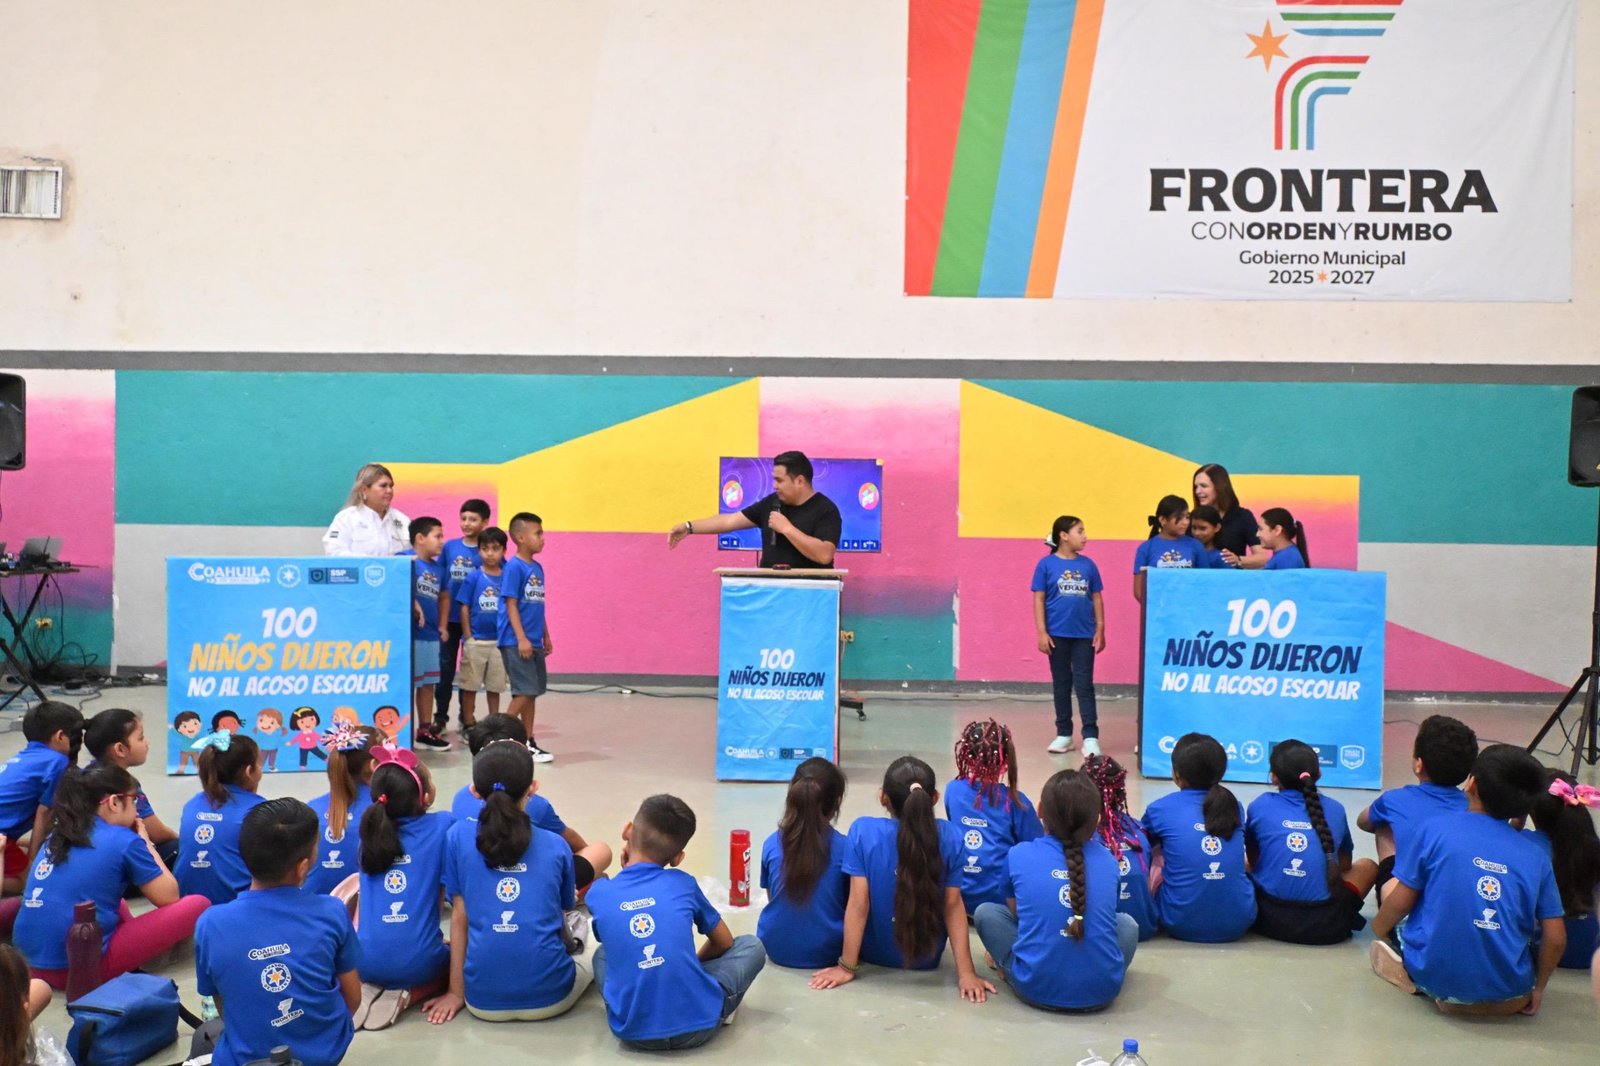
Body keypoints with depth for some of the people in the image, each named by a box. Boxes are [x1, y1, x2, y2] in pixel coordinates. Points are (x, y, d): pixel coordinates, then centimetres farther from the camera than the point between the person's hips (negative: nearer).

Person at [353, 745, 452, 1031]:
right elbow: (443, 896, -2)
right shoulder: (442, 826, -4)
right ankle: (407, 996, -1)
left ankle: (366, 992, 5)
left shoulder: (370, 827, 8)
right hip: (417, 964, -3)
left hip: (366, 961, 4)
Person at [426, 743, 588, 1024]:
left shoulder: (460, 836, -2)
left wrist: (456, 992, 9)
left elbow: (459, 917, 1)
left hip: (483, 1002, 2)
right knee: (591, 960, 31)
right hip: (549, 999, -1)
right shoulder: (557, 846, 0)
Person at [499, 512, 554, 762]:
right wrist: (521, 639, -18)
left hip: (534, 642, 8)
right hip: (516, 642, -8)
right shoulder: (514, 567, -11)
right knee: (525, 691, -9)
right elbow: (511, 605, -14)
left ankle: (528, 742, 18)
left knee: (532, 692, 10)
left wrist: (546, 637, 19)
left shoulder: (537, 568, 12)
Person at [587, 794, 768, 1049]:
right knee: (751, 946, 23)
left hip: (633, 1032, 1)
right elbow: (724, 944, 19)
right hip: (697, 1026, -1)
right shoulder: (683, 884, 5)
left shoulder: (598, 894, 5)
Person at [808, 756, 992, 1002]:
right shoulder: (950, 837, -17)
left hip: (875, 953, -1)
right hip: (927, 957, 1)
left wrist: (847, 967, -14)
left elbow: (859, 903, -21)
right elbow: (953, 906, -16)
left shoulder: (863, 831, -22)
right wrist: (966, 973, -11)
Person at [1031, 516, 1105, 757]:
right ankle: (1063, 733, 21)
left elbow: (1097, 599, 7)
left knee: (1084, 684, 0)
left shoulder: (1088, 565, 3)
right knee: (1061, 684, 10)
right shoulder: (1047, 564, -4)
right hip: (1057, 634, -1)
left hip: (1084, 634, 1)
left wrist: (1100, 630, 3)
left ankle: (1090, 736, 1)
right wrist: (1041, 632, -7)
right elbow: (1039, 599, -2)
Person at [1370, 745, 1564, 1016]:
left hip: (1434, 975, -1)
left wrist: (1378, 930, 17)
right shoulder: (1536, 857, 1)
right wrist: (1537, 988, 18)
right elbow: (1555, 938, 1)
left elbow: (1400, 902, -4)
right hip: (1508, 991, 1)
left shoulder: (1436, 829, -7)